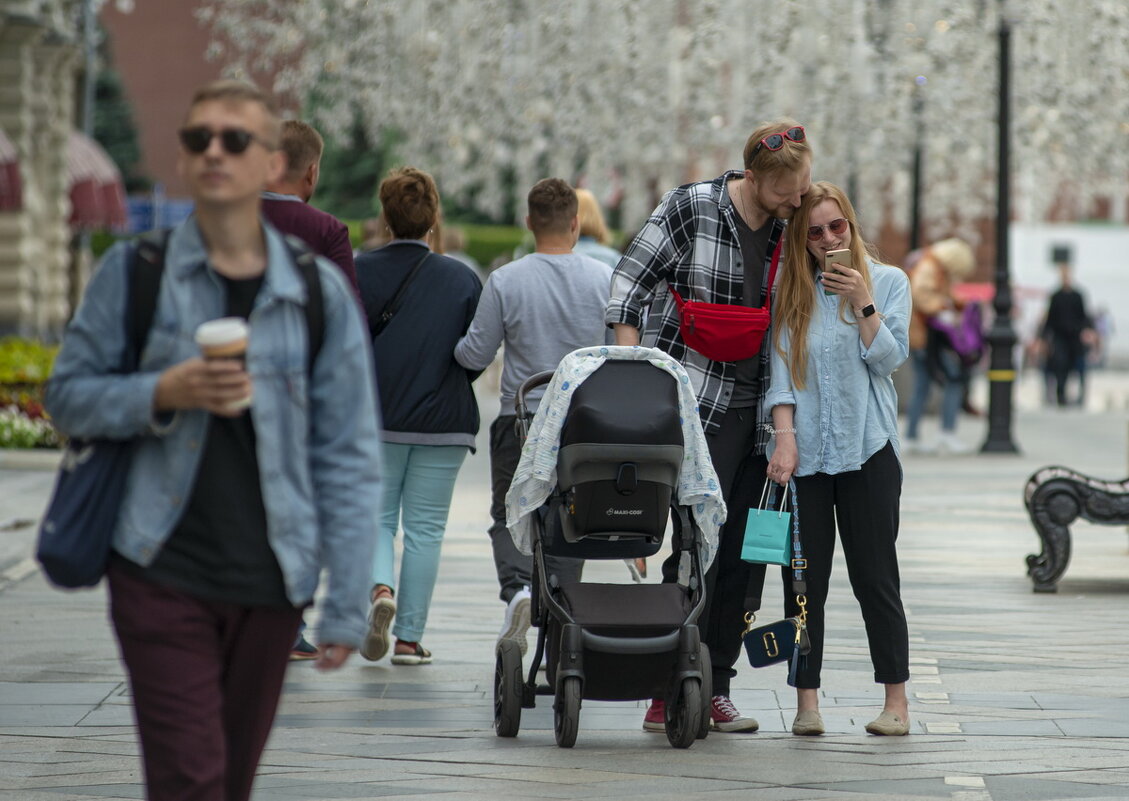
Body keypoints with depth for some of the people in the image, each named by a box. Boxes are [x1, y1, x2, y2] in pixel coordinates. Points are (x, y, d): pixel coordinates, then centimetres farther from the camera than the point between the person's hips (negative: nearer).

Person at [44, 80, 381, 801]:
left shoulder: (320, 294, 4)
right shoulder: (134, 273, 2)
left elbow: (350, 458, 4)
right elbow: (69, 396, 5)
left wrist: (347, 607, 0)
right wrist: (163, 395, -15)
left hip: (270, 584, 2)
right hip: (163, 573, -2)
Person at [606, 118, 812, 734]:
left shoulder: (791, 228, 9)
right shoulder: (690, 208, -7)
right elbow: (630, 281, -6)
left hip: (755, 407, 6)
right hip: (690, 403, -6)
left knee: (744, 552, 4)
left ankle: (714, 689, 12)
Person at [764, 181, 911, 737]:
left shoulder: (888, 282, 6)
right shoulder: (791, 294, 9)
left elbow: (890, 358, -2)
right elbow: (781, 369, 3)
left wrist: (862, 304, -14)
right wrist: (784, 438, -8)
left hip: (867, 450, -1)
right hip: (804, 452, 2)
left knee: (874, 576, -1)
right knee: (805, 580, -1)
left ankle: (896, 700, 4)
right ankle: (806, 702, 1)